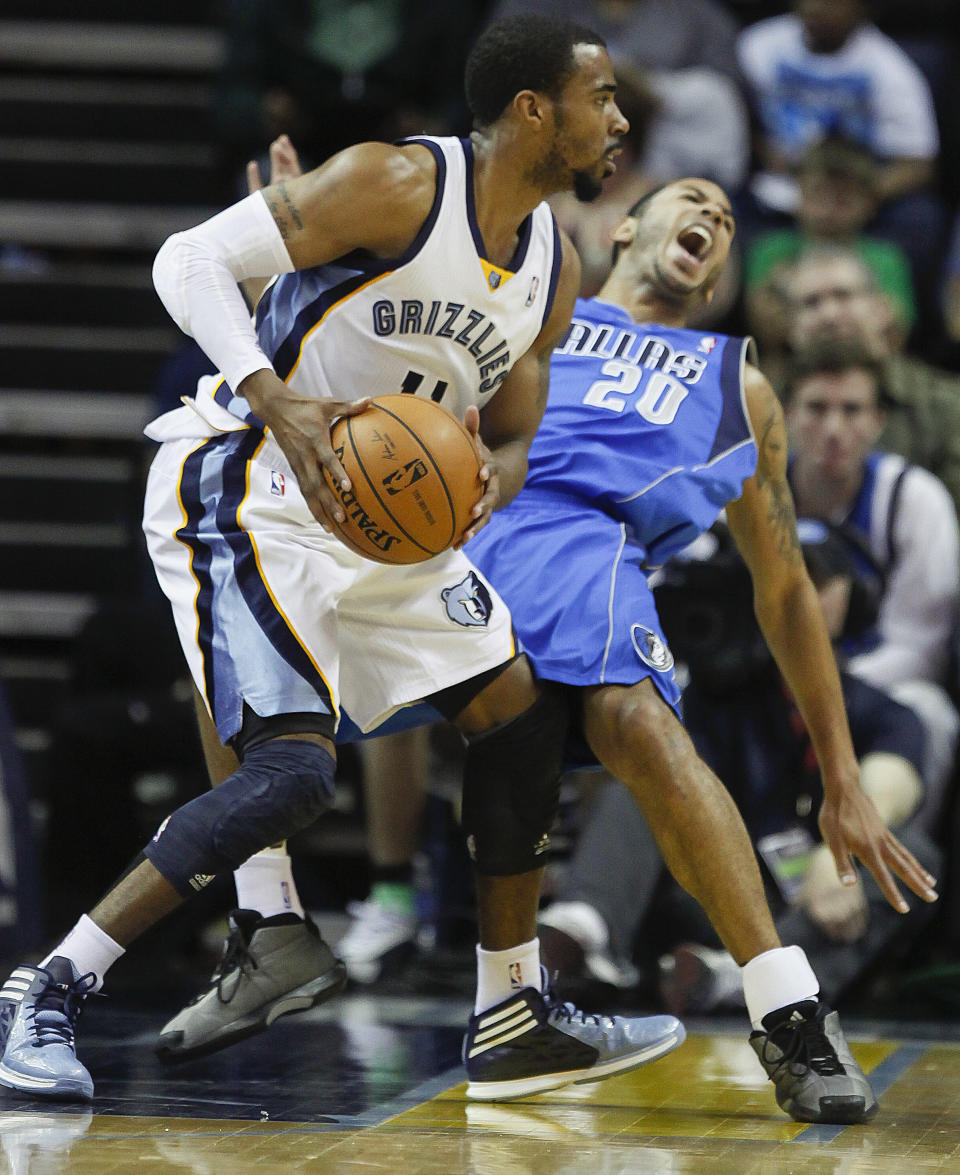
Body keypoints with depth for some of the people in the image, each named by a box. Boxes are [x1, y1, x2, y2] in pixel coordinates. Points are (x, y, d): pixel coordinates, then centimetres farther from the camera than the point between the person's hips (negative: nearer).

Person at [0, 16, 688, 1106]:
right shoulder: (399, 185, -18)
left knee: (520, 718, 8)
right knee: (292, 771, -22)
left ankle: (512, 1024, 20)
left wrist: (483, 486, -12)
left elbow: (508, 439, 13)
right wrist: (276, 403, -32)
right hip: (237, 486, -9)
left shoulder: (552, 269, 5)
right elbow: (192, 258, -18)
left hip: (389, 512, 9)